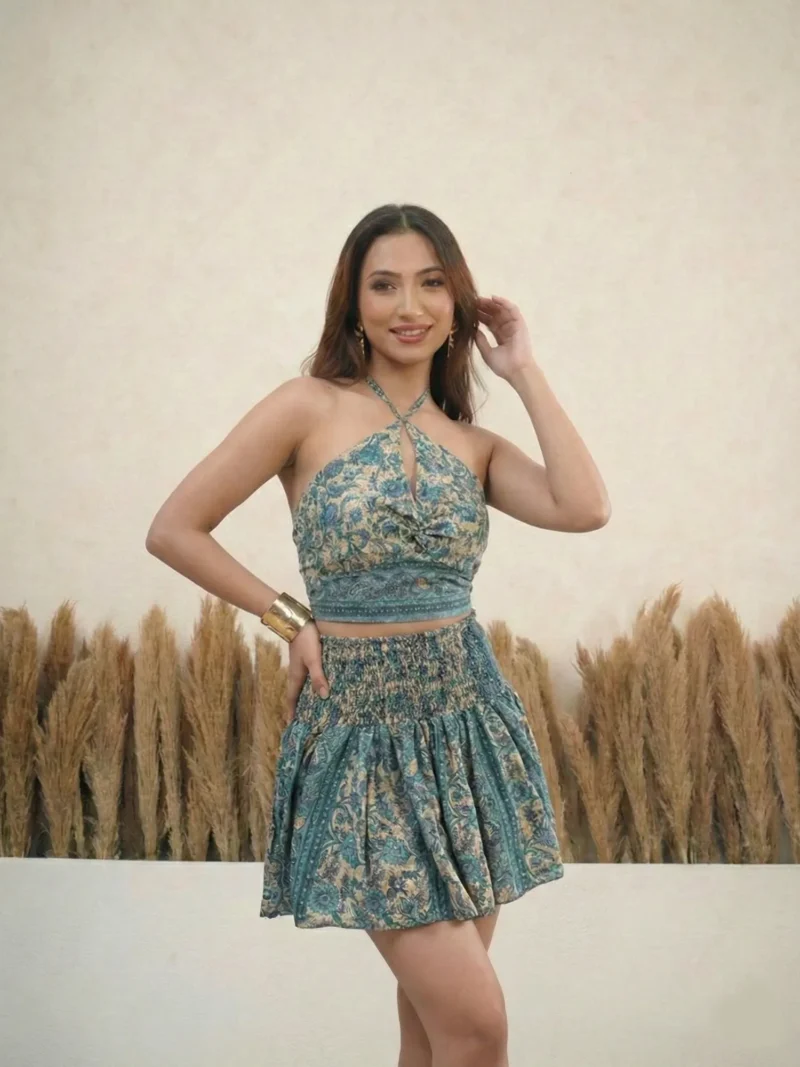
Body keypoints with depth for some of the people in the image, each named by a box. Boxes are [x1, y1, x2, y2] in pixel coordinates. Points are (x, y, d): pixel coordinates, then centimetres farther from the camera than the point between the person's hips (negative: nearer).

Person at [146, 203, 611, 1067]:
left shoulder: (473, 443, 7)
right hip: (362, 733, -4)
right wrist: (290, 620, -4)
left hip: (470, 726, 5)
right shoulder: (310, 408, -5)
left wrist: (524, 371, -2)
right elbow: (173, 530, -3)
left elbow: (585, 509, -11)